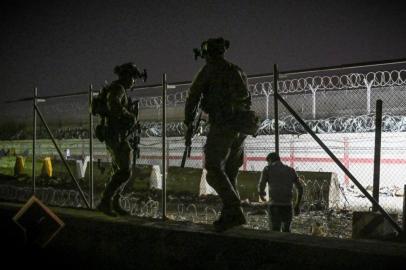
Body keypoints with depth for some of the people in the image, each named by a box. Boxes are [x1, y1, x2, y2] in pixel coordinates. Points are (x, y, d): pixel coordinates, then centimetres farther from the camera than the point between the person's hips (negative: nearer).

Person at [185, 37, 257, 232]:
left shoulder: (208, 71, 0)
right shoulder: (238, 72, 19)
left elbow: (193, 97, 2)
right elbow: (247, 101, 22)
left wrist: (188, 121, 18)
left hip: (222, 126, -7)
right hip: (241, 127, 7)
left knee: (214, 170, -8)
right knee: (229, 172, 13)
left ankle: (234, 211, -21)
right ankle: (228, 215, 9)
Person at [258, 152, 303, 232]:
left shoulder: (268, 169, 6)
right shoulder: (291, 170, 16)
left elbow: (261, 186, -1)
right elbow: (300, 188, 16)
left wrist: (262, 194, 21)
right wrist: (297, 205, 22)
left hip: (274, 205, -3)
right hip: (288, 205, 3)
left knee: (275, 230, -1)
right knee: (286, 230, 17)